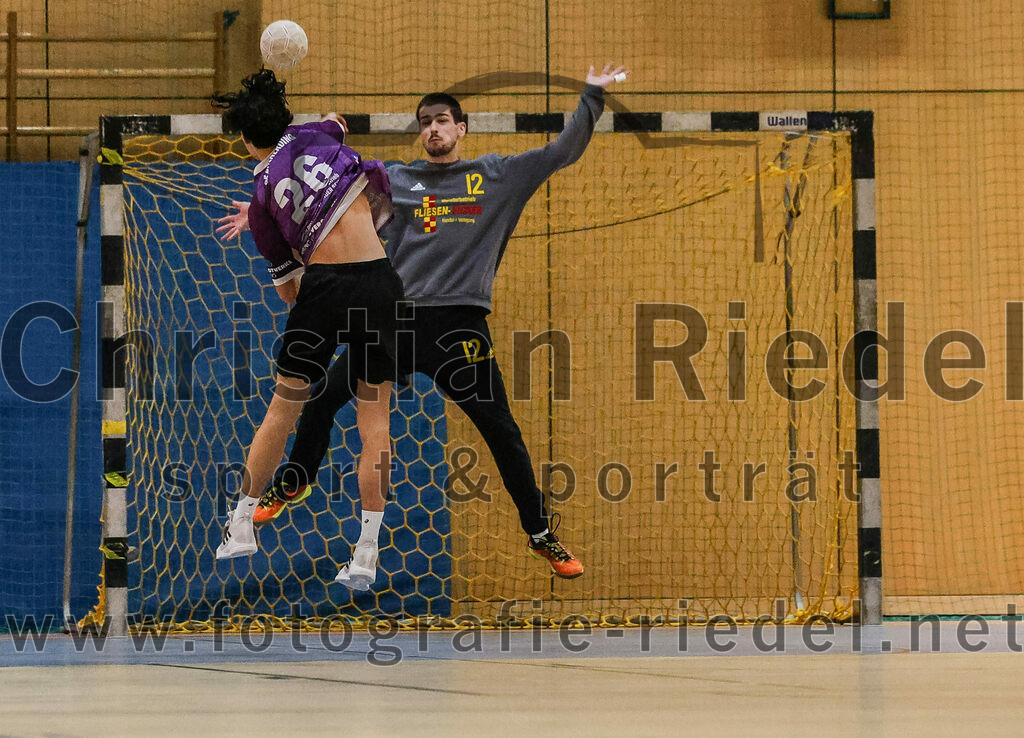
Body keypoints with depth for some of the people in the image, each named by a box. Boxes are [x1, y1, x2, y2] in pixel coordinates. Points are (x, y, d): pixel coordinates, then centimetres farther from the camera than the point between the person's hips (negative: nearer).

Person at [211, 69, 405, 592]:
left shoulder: (262, 196, 7)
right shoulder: (319, 132, 7)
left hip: (321, 288, -1)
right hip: (378, 280, 1)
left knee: (282, 409, 14)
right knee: (375, 418, 4)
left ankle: (241, 526, 21)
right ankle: (366, 554, 0)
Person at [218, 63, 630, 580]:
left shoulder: (498, 176, 7)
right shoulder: (394, 180, 11)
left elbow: (563, 152, 5)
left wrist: (592, 97, -4)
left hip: (461, 324, -2)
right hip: (397, 318, 2)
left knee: (501, 431, -4)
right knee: (323, 397, 4)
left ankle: (539, 534, 11)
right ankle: (292, 484, 30)